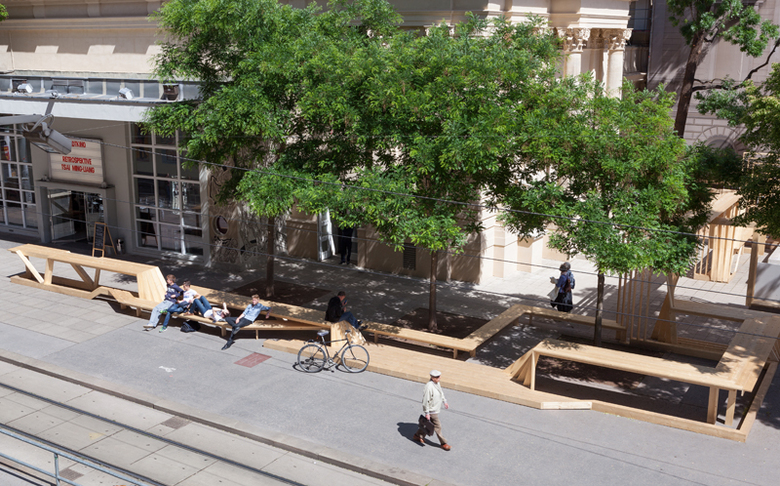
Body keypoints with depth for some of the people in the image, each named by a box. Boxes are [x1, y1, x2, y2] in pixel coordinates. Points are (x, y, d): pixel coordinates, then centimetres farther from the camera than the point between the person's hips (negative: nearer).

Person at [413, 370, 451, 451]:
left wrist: (444, 402, 22)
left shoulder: (437, 383, -2)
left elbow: (441, 392, 17)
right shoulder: (429, 386, -31)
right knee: (437, 426, 2)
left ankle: (418, 436, 40)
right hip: (432, 410, -9)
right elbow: (426, 401, -25)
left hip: (436, 408, 9)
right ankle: (443, 443, 16)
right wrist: (427, 413, -20)